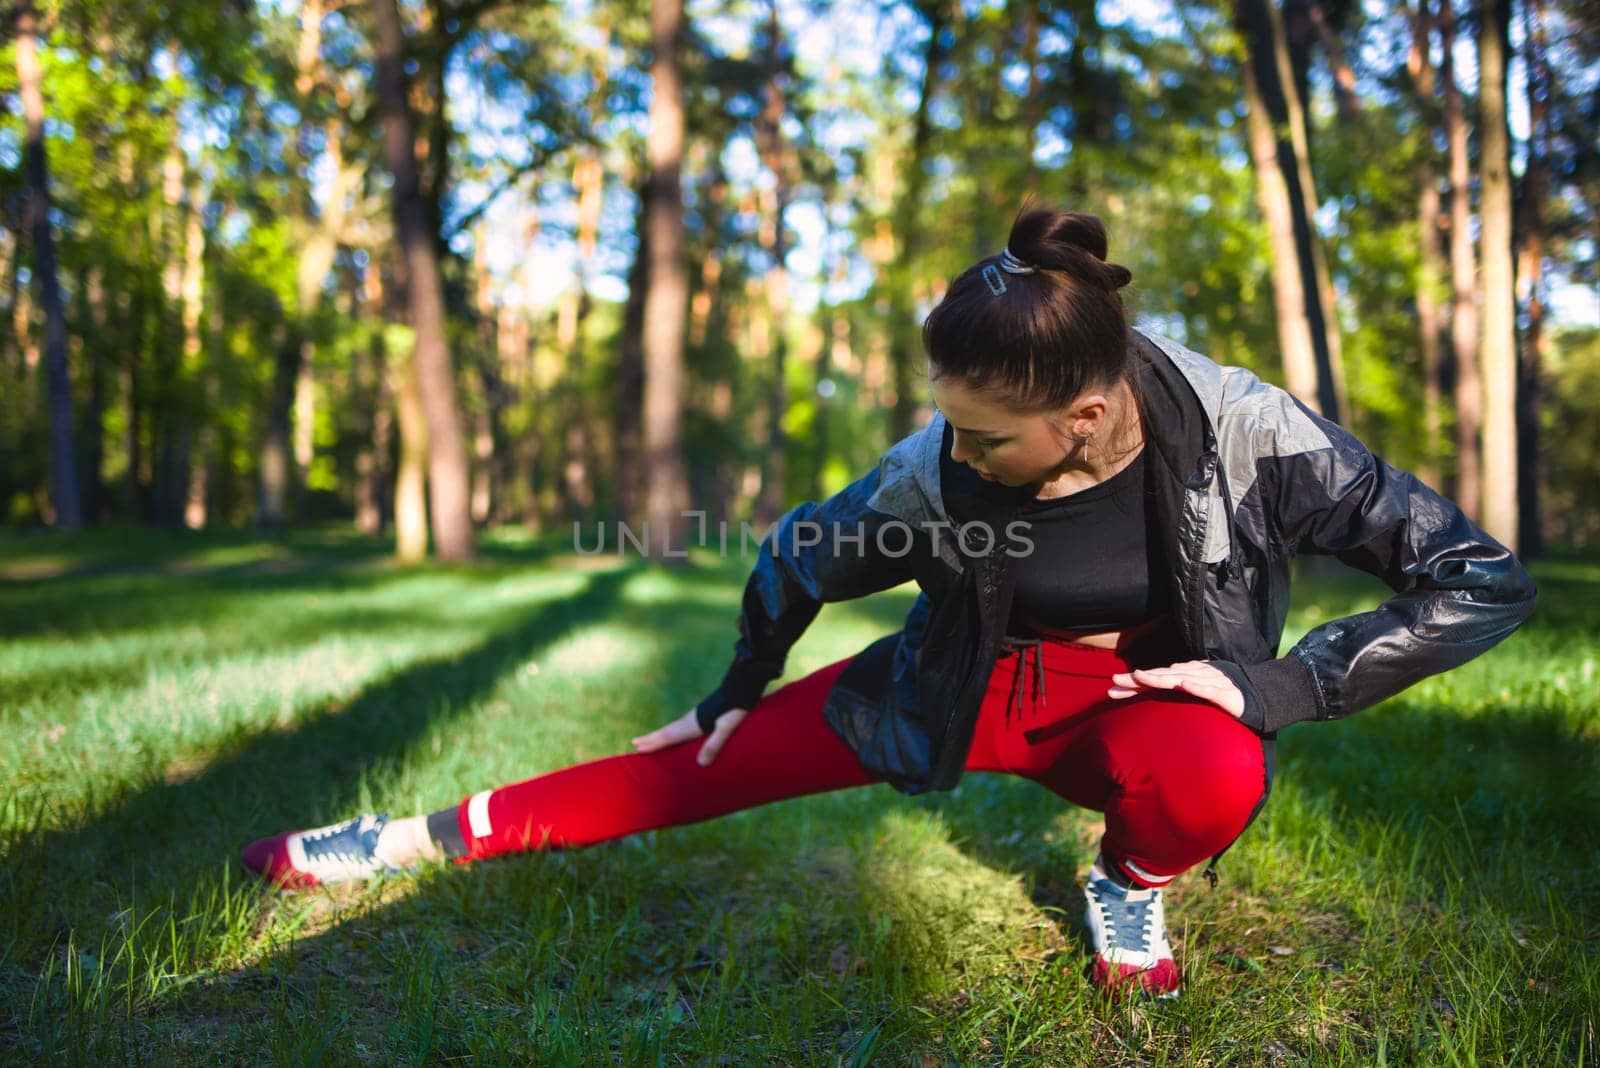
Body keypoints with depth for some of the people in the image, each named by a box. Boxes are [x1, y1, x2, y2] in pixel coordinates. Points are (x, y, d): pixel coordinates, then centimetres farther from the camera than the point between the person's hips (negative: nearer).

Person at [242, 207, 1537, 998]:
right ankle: (436, 834, 6)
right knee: (713, 762, -9)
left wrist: (1280, 684, -28)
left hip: (1158, 694, -1)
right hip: (983, 682, 1)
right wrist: (736, 689, 10)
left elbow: (1484, 580, -21)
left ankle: (1131, 883, -2)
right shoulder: (941, 465, -23)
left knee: (1211, 779, -39)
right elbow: (806, 555, -3)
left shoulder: (1242, 430, -28)